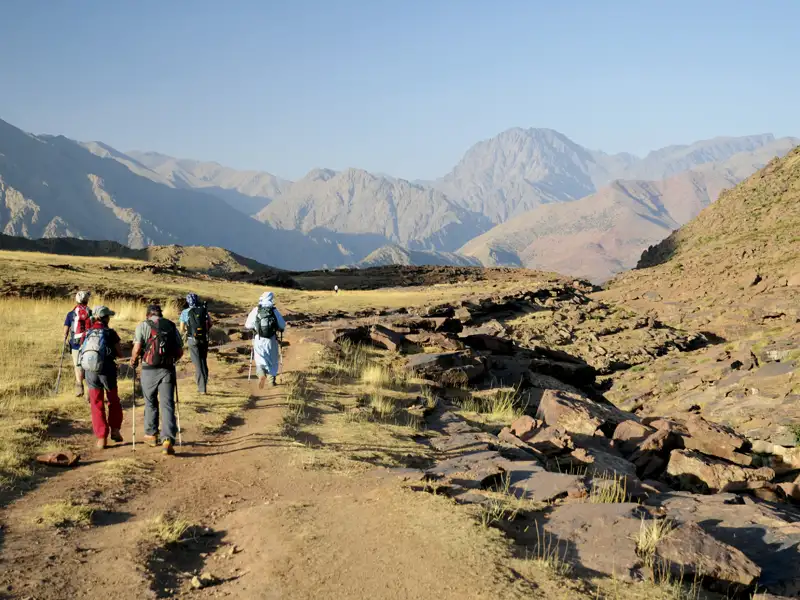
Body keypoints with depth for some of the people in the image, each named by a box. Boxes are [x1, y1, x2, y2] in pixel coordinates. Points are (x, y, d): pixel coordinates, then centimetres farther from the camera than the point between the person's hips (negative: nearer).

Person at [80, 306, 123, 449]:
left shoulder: (87, 334, 6)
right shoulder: (110, 333, -3)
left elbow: (82, 352, 10)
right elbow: (120, 354, 0)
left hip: (90, 371, 3)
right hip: (107, 370, -2)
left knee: (97, 405, 8)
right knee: (113, 401, 18)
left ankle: (101, 438, 6)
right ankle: (115, 429, 12)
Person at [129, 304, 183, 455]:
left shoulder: (143, 325, 1)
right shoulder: (171, 326, 10)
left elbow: (137, 349, -8)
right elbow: (180, 351, 10)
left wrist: (133, 361, 10)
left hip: (149, 370, -1)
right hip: (168, 369, 1)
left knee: (150, 403, 17)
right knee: (167, 404, 0)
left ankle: (151, 435, 29)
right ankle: (168, 439, -13)